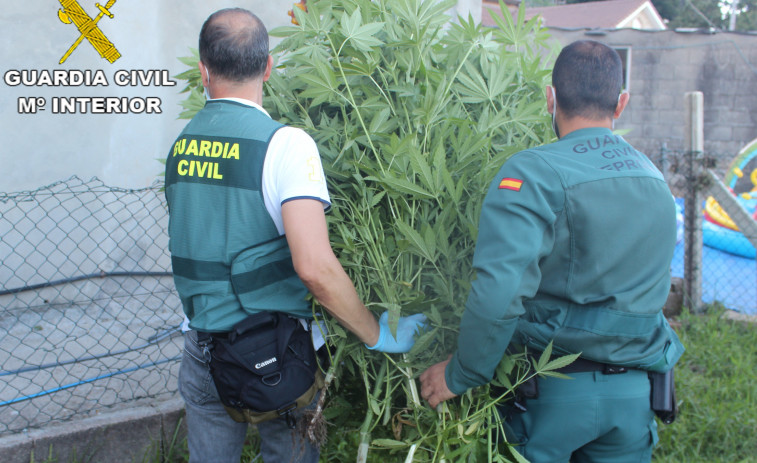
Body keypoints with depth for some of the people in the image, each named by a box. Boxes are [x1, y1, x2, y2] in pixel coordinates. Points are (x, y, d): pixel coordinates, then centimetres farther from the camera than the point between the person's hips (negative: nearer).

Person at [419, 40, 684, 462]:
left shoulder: (534, 173, -16)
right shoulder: (655, 179, 6)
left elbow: (499, 289, -26)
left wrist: (460, 375, -16)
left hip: (556, 391, -5)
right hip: (636, 394, 6)